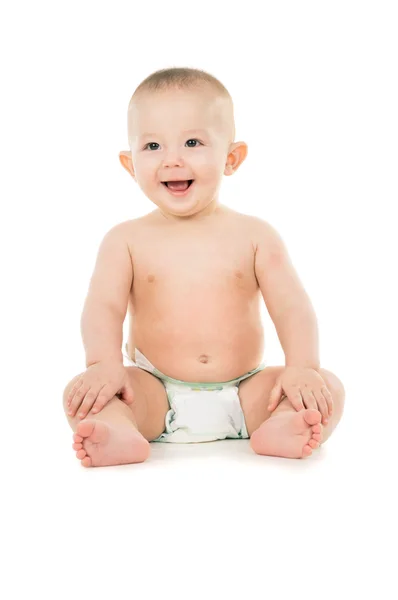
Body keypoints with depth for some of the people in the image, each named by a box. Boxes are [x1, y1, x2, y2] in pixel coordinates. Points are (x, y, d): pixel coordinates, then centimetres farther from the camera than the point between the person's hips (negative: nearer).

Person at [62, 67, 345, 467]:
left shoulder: (254, 235, 2)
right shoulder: (126, 239, 2)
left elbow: (291, 306, -5)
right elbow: (103, 306, -9)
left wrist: (302, 368, -22)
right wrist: (104, 364, -29)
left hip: (243, 394, 1)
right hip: (156, 398, 0)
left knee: (328, 388, -20)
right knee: (82, 391, -23)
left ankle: (278, 430, -46)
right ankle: (121, 433, -49)